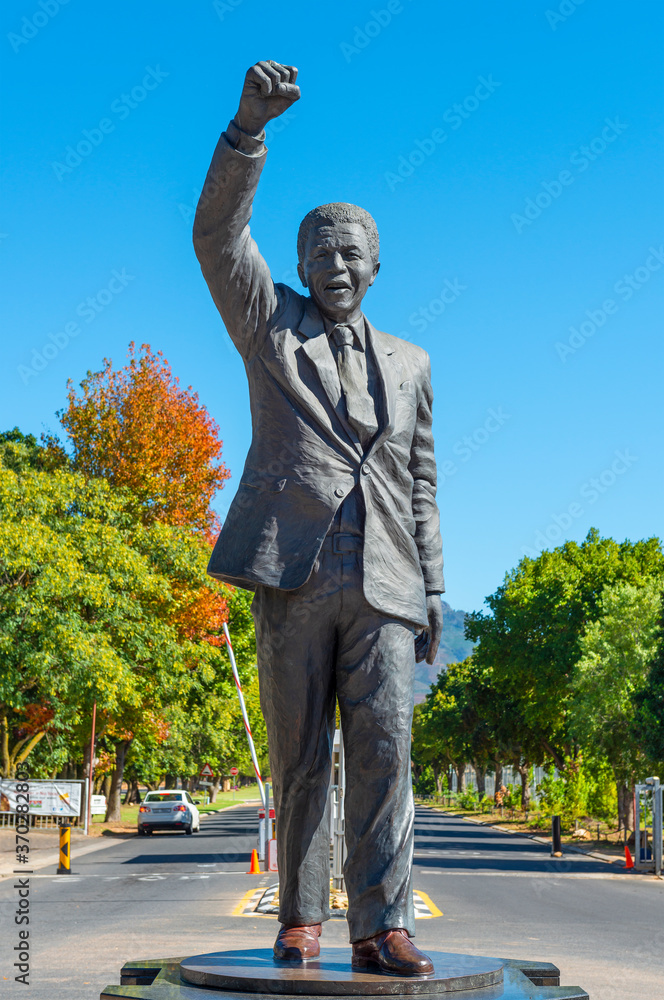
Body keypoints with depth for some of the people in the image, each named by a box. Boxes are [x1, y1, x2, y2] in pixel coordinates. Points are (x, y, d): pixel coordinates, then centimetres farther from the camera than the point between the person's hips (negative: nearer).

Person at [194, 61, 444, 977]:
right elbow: (216, 234, -3)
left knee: (385, 749, -8)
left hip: (383, 587, 2)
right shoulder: (271, 327, 13)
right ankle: (300, 919, 15)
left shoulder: (408, 363, 21)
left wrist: (434, 589, 12)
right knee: (302, 761, 3)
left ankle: (382, 927, -5)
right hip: (294, 576, -2)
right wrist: (250, 124, -16)